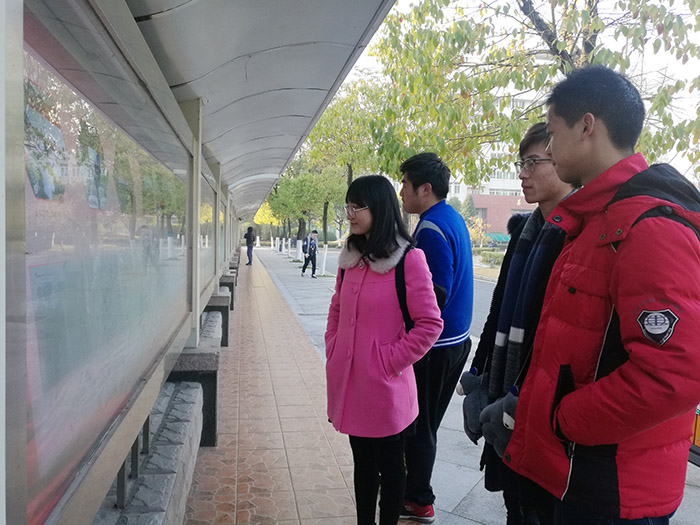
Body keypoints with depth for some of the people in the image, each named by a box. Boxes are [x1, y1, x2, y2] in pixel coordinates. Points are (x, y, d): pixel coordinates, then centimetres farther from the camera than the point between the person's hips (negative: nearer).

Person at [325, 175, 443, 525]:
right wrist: (333, 352, 9)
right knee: (362, 462, 21)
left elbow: (430, 324, -14)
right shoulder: (350, 258, 7)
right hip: (349, 383, 6)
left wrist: (392, 361, -14)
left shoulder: (408, 259, -14)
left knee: (389, 464, 14)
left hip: (385, 387, -6)